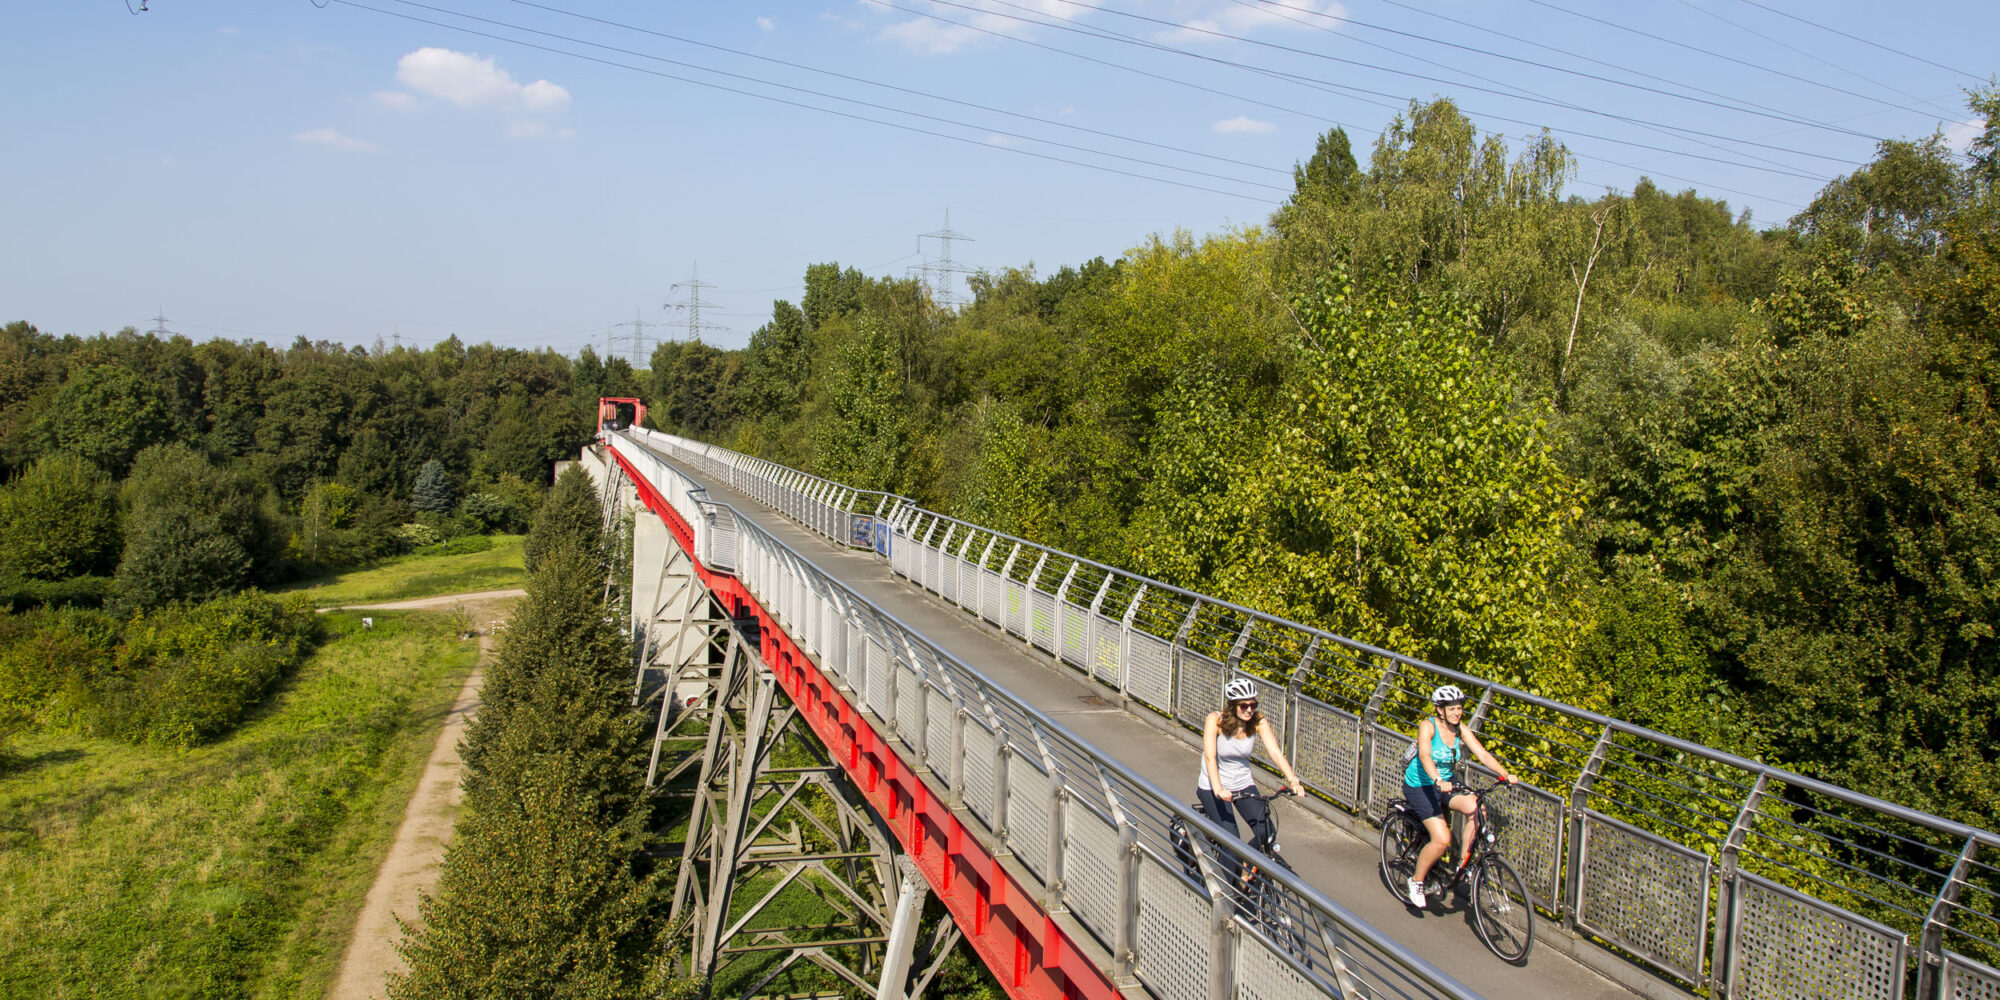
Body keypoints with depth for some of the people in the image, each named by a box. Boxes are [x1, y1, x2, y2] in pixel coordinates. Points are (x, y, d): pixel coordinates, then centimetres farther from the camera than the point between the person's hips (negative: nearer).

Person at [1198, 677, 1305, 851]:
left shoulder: (1258, 721, -11)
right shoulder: (1215, 720, -20)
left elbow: (1275, 752, -19)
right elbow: (1210, 757, -30)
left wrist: (1294, 781, -34)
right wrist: (1218, 789, -44)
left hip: (1243, 784, 4)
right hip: (1213, 787, -4)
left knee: (1266, 833, -9)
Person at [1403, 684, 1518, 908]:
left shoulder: (1461, 729, -5)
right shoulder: (1428, 726, -21)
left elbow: (1483, 754, -12)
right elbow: (1425, 757, -36)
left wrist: (1505, 774, -27)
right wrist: (1438, 782, -52)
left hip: (1447, 782, 5)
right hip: (1420, 786, -5)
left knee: (1476, 807, -24)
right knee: (1442, 839, -19)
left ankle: (1463, 860, -4)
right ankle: (1416, 881, 6)